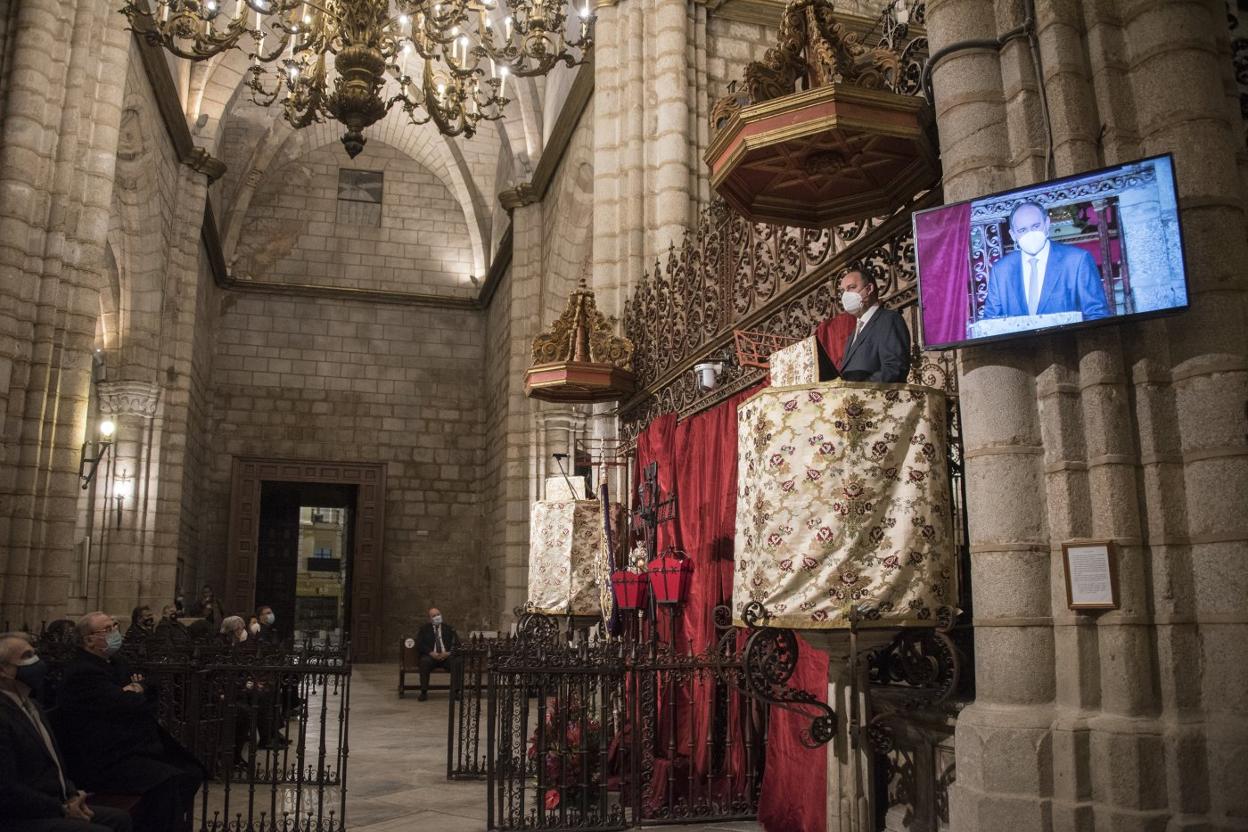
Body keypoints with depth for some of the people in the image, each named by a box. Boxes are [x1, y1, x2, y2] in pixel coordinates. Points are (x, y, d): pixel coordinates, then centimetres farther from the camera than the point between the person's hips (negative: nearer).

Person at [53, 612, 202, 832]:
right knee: (168, 781, -27)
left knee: (192, 772, 1)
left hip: (134, 748, 10)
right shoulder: (82, 673, -15)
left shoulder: (114, 664, 18)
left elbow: (149, 695, 16)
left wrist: (137, 690, -6)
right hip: (106, 761, -10)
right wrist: (137, 696, 0)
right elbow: (128, 705, -23)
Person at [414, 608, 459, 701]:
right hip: (430, 656, -1)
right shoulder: (424, 629, 13)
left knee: (456, 662, -30)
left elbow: (456, 643, 8)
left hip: (446, 656, 1)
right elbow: (419, 644, 1)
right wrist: (431, 653, -14)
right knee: (424, 662, -35)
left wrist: (449, 653, -11)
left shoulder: (448, 628, 17)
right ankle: (424, 692, -27)